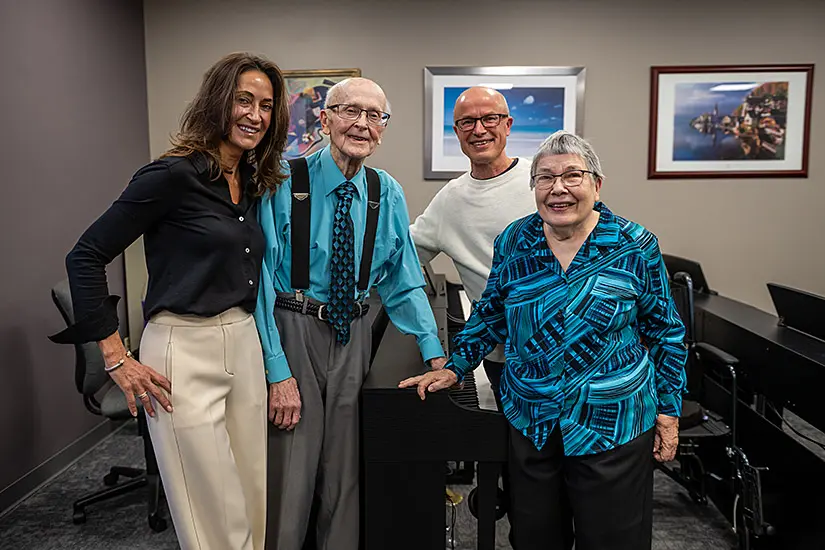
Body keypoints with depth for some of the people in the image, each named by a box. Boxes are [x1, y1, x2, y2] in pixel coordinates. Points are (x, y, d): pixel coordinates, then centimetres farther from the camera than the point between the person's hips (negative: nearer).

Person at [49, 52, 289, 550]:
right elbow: (85, 257, -10)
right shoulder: (174, 175, -12)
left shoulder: (253, 182, 10)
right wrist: (115, 356, -10)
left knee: (253, 506, 16)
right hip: (185, 352, -7)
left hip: (245, 346, 7)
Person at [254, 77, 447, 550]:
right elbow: (263, 281, -13)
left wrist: (435, 352, -1)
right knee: (290, 474, 7)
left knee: (345, 471, 17)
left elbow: (404, 281, 7)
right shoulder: (286, 185, -12)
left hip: (353, 335, 4)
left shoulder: (389, 195, 1)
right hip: (292, 332, -3)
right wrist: (279, 371, -17)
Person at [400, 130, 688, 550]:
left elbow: (666, 333, 1)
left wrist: (669, 410, 1)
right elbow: (490, 315, 10)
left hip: (613, 426, -2)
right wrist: (454, 369, 3)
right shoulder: (512, 242, -1)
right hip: (529, 421, 2)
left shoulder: (635, 246, -7)